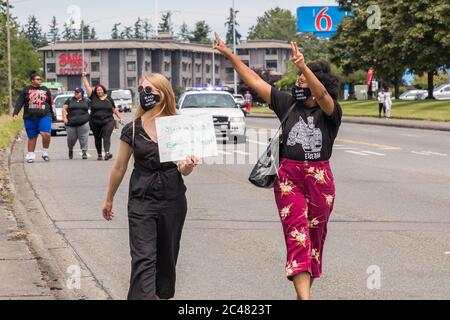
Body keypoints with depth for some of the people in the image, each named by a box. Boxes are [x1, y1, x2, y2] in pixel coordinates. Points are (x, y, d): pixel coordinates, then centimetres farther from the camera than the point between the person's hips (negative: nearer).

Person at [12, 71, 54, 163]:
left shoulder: (46, 90, 12)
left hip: (44, 117, 0)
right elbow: (19, 103, 0)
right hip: (30, 118, 0)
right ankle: (30, 155, 21)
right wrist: (15, 113, -12)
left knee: (46, 134, -20)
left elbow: (50, 104, 19)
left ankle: (45, 153, -1)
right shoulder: (26, 90, 6)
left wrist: (52, 116, 22)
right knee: (32, 138, 7)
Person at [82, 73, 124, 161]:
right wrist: (84, 77, 2)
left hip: (108, 121, -1)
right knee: (97, 139, 8)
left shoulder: (109, 99, 8)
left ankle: (107, 153, -31)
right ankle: (99, 154, 18)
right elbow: (87, 87, 4)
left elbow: (115, 110, 16)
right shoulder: (93, 97, 5)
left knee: (106, 137, -16)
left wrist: (120, 118, 14)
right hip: (95, 123, 1)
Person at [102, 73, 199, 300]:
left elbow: (183, 170, -1)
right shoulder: (133, 130, -2)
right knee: (143, 258, -11)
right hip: (141, 202, -1)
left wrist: (188, 165, -25)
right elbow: (120, 167, 8)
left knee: (167, 257, 13)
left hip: (173, 200, 1)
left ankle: (164, 294, 30)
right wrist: (109, 200, 16)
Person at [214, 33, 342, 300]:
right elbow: (255, 81, 8)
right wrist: (230, 55, 5)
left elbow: (321, 93, -26)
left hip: (320, 179, -1)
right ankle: (304, 297, -22)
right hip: (288, 177, 1)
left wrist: (303, 66, -42)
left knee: (315, 235, 10)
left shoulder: (329, 112, -3)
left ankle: (305, 290, 25)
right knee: (296, 233, -12)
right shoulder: (288, 103, 6)